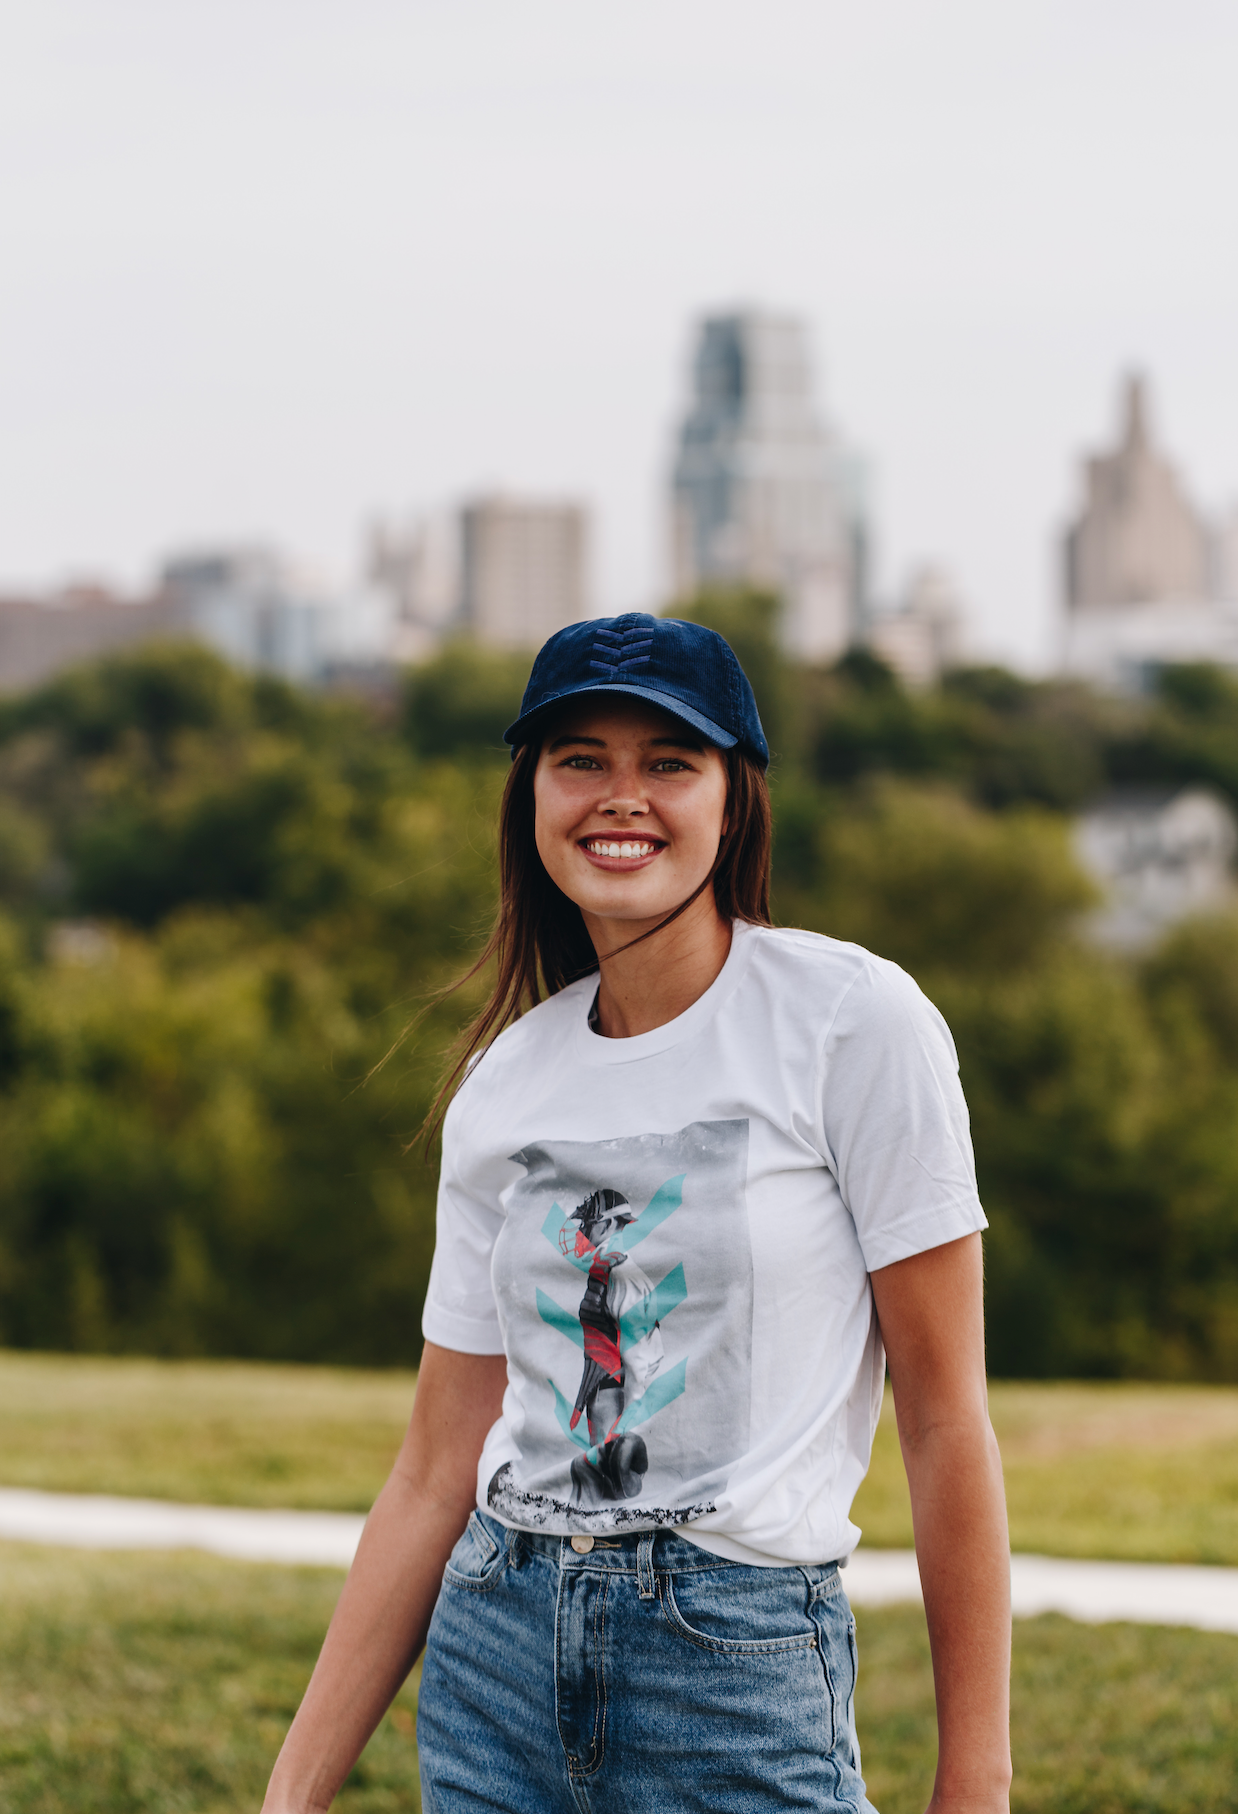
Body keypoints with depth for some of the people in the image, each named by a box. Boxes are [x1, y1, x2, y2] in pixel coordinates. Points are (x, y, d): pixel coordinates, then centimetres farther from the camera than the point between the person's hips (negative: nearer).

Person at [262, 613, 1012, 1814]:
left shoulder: (853, 1019, -7)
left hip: (746, 1672, -4)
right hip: (492, 1657, 4)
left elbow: (945, 1412, -7)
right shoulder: (503, 1083, 7)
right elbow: (437, 1475, 9)